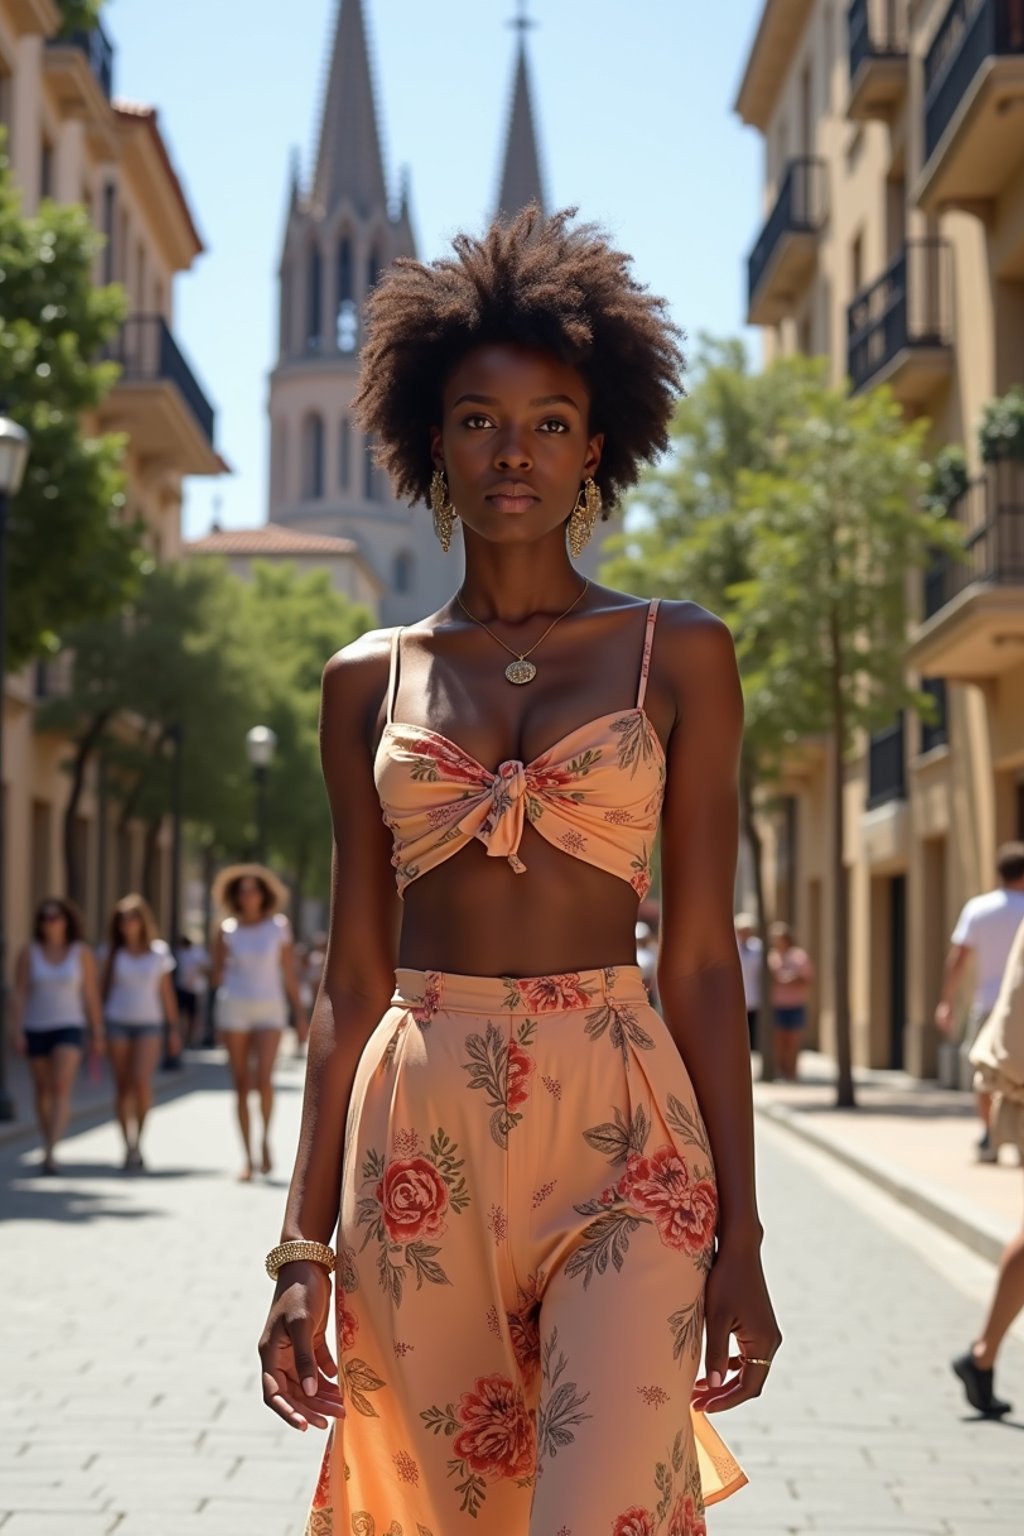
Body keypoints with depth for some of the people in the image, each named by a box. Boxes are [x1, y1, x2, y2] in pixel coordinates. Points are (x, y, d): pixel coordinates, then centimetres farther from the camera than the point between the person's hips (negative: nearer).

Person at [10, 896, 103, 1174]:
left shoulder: (82, 953, -3)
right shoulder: (28, 953, -3)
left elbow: (91, 994, 0)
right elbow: (19, 994, -4)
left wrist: (97, 1034, 0)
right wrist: (17, 1031, -13)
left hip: (69, 1028, -2)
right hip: (36, 1029, 2)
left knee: (62, 1090, -19)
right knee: (43, 1092, 12)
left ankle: (49, 1154, -26)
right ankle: (49, 1147, 32)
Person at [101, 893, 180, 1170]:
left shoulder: (159, 953, 3)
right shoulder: (113, 953, 4)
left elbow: (167, 992, 8)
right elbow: (103, 988, 6)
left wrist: (174, 1029, 6)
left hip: (148, 1025, -1)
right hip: (117, 1022, 1)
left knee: (142, 1081, -17)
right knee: (122, 1086, 0)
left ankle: (139, 1139, 2)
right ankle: (129, 1146, 6)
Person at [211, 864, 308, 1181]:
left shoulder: (279, 927, 2)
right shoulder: (227, 930, 4)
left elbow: (289, 972, 4)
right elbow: (217, 978, 7)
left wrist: (300, 1014, 2)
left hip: (270, 1009, -1)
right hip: (234, 1008, 1)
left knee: (263, 1080, -18)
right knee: (241, 1086, 1)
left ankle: (266, 1138, 6)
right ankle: (248, 1157, 9)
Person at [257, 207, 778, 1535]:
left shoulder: (677, 655, 6)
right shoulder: (371, 679, 10)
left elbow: (702, 961, 3)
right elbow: (353, 979, 10)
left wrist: (739, 1235, -2)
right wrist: (303, 1248, 5)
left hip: (619, 1133, -2)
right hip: (418, 1130, 2)